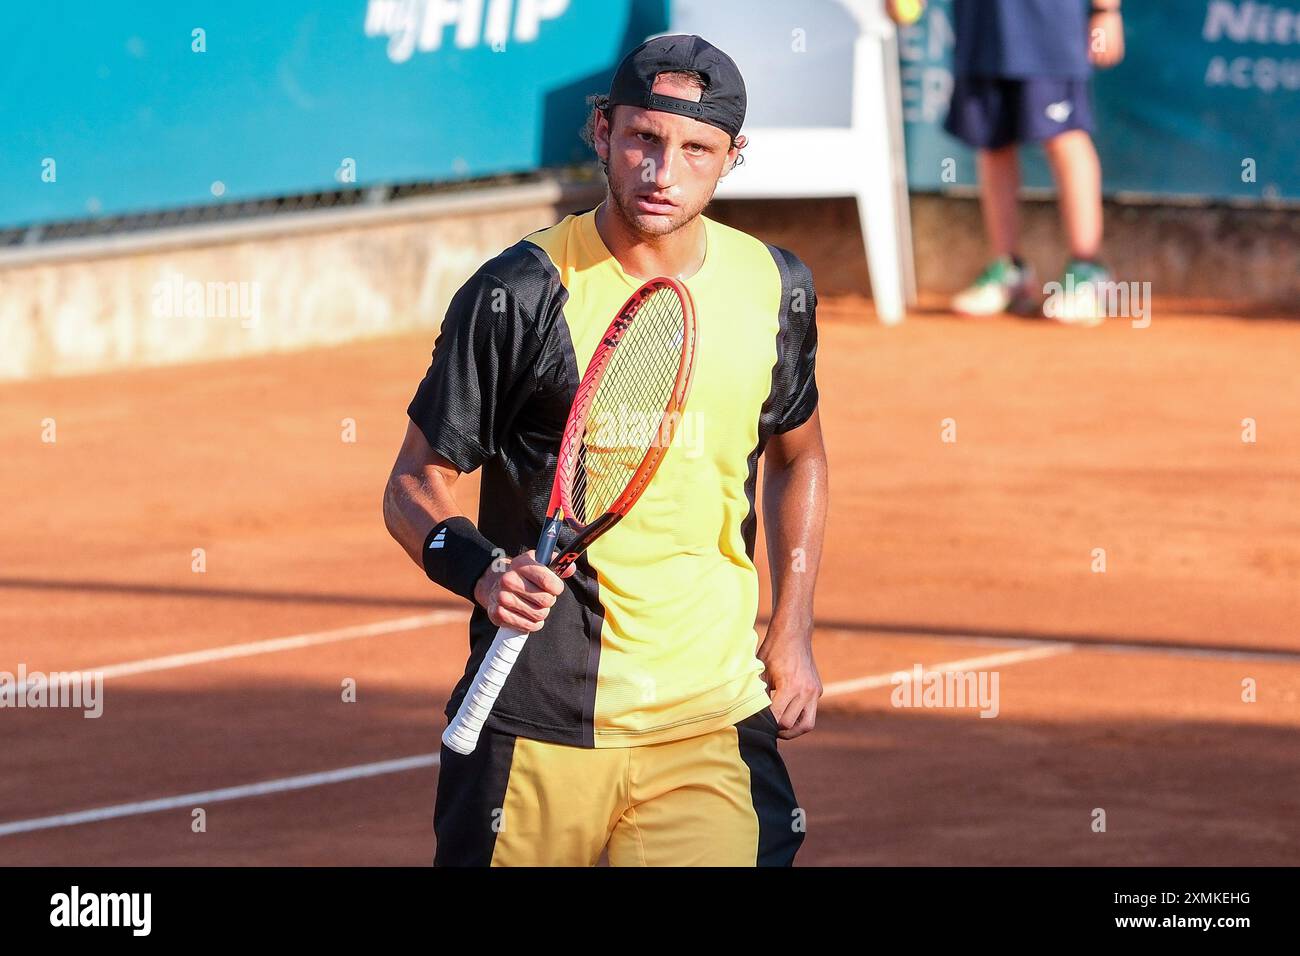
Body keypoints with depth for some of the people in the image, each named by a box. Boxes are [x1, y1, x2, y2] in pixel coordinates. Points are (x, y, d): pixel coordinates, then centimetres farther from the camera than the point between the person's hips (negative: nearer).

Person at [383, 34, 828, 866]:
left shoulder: (777, 289, 5)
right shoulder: (520, 293, -8)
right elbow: (415, 485, -3)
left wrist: (792, 632, 15)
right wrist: (485, 572, -23)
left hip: (715, 733, 3)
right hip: (539, 732, -3)